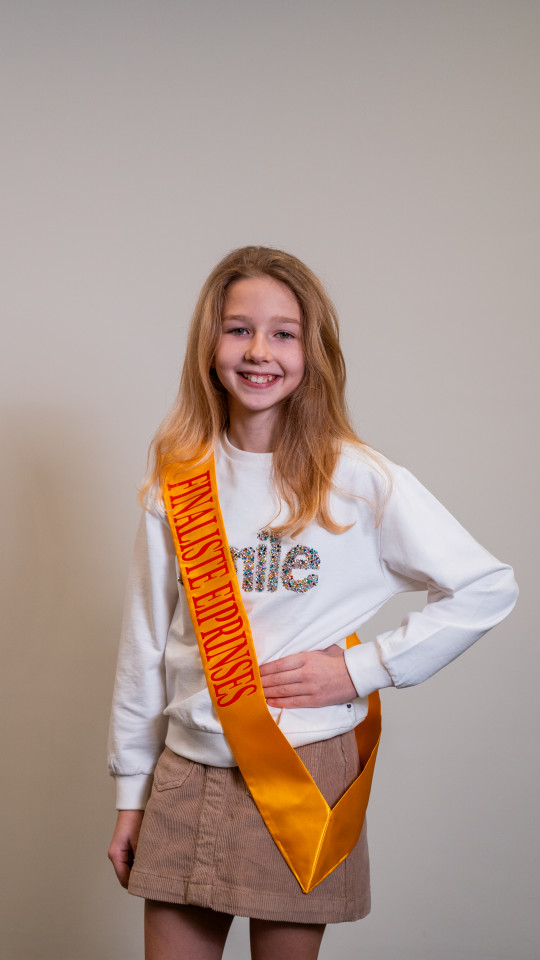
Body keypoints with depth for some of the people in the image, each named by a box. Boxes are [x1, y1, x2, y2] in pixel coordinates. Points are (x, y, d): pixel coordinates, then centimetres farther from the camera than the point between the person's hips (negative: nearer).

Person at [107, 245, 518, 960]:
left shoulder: (360, 481, -6)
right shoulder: (178, 481, 3)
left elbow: (488, 589, -5)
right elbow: (146, 642, 8)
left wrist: (361, 670, -9)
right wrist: (131, 792, 9)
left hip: (304, 767, -2)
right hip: (187, 768, 3)